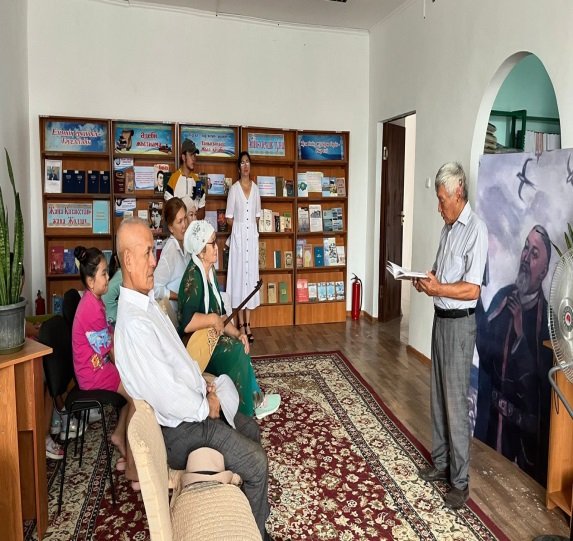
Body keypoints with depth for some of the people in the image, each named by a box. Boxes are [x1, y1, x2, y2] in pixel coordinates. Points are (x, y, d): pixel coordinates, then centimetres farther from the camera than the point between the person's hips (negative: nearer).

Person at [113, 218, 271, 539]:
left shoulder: (148, 302, 3)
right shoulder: (133, 323, -29)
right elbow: (166, 396, -29)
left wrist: (204, 385, 4)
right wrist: (206, 408, -14)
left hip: (193, 404, 10)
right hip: (180, 427, -10)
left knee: (251, 428, 21)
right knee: (257, 463, -7)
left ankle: (256, 514, 38)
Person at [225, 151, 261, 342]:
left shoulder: (255, 188, 9)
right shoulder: (234, 189, -3)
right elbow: (229, 217, -2)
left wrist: (251, 229, 6)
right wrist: (241, 228, 2)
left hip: (252, 236, 4)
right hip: (238, 236, -4)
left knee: (251, 274, 5)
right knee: (238, 274, -1)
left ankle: (248, 325, 11)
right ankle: (241, 325, 6)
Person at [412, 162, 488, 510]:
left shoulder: (476, 230, -17)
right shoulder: (449, 227, 11)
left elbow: (472, 290, -22)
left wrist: (438, 289, -24)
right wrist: (428, 280, 0)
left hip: (459, 324, -9)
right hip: (441, 318, 9)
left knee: (456, 403, -1)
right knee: (438, 397, 16)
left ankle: (460, 481, 13)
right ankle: (441, 463, 31)